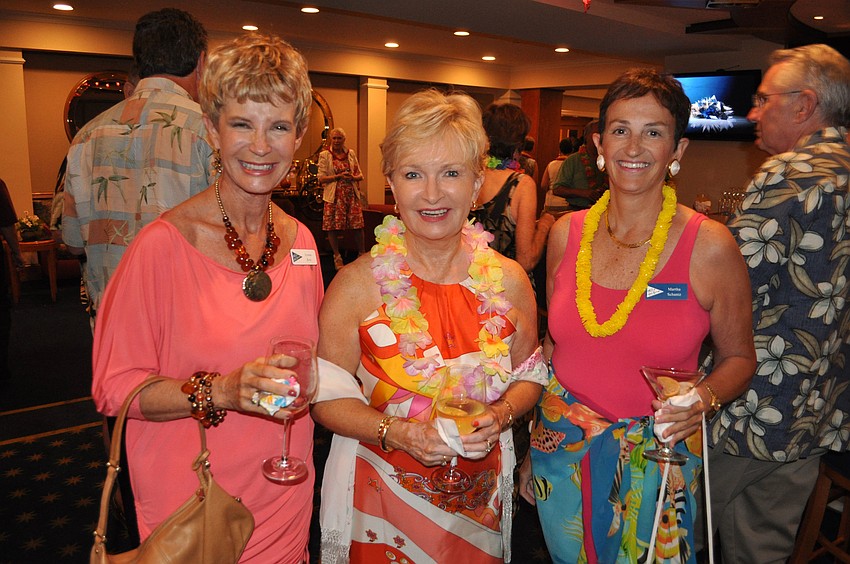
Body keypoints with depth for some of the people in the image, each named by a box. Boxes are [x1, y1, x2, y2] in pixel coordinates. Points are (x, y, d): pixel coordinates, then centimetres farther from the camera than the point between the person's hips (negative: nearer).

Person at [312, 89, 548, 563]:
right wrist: (396, 433, -23)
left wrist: (500, 416, -14)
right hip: (381, 495, -2)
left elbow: (530, 375, 5)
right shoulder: (357, 284, -14)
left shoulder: (508, 281, -6)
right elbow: (328, 398, -9)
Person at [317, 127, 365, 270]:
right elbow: (321, 178, -5)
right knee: (333, 227, 0)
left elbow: (360, 175, 14)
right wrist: (339, 176, -15)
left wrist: (353, 177, -9)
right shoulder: (324, 155, 1)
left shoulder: (351, 153, 10)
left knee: (357, 226, -1)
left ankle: (362, 254, 18)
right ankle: (337, 257, 16)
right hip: (334, 196, -2)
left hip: (352, 195, 2)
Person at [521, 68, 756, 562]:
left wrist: (704, 398, -23)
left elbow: (738, 358, -1)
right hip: (561, 448, 3)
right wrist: (532, 448, 9)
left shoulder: (710, 247, -15)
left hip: (654, 461, -3)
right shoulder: (567, 234, -4)